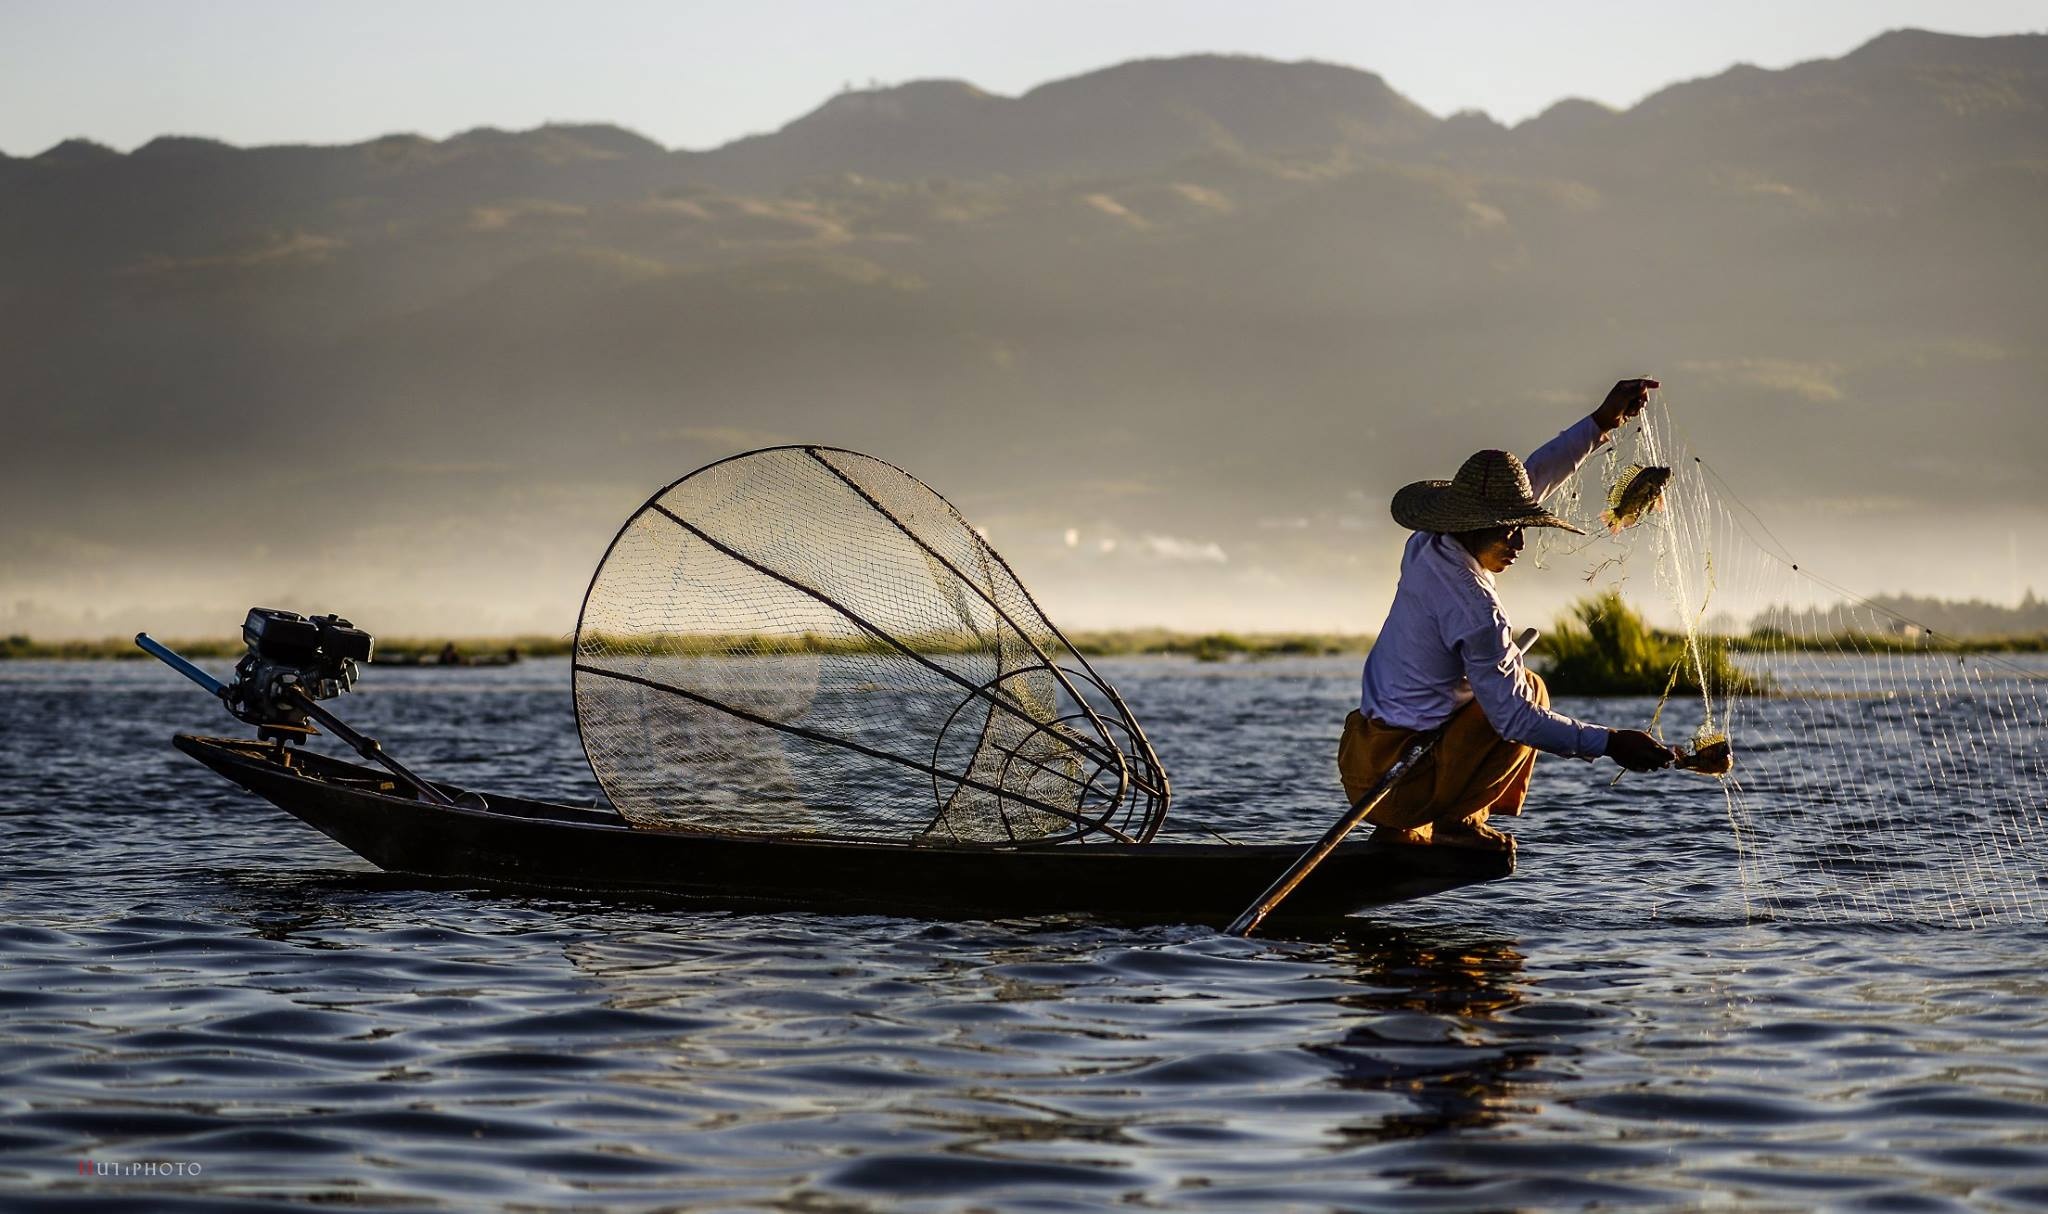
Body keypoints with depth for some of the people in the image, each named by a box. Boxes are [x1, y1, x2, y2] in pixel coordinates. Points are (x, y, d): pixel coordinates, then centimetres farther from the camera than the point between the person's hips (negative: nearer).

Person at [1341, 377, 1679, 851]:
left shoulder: (1428, 544, 3)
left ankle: (1402, 827, 20)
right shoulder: (1474, 608, -23)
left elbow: (1530, 478, 15)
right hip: (1399, 780, -9)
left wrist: (1601, 423, 16)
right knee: (1530, 691, 2)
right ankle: (1457, 818, 3)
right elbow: (1514, 718, -22)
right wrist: (1609, 743, -22)